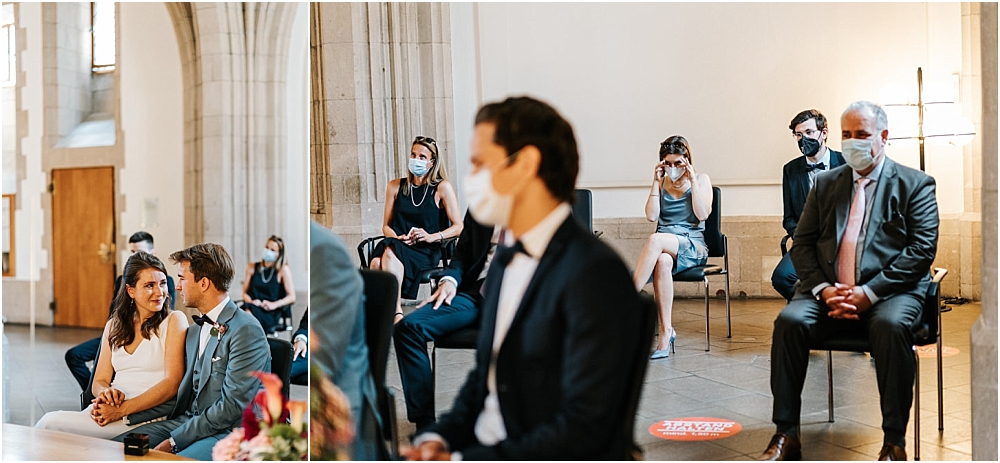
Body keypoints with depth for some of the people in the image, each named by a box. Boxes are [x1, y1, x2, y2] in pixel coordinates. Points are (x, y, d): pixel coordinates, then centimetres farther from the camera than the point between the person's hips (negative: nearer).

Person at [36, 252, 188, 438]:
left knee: (51, 423, -21)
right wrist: (105, 393, -10)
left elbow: (172, 384, -8)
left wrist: (123, 409, -17)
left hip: (147, 414, -4)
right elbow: (100, 381, 16)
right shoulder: (114, 325, 18)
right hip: (111, 408, 5)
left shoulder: (174, 321, 1)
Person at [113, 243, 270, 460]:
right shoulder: (195, 330, 17)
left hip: (229, 433, -8)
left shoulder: (247, 331, -13)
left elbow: (232, 407, -18)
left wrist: (174, 441, -16)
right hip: (188, 422, 8)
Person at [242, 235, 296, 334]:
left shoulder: (283, 269, 4)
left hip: (271, 314, -3)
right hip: (253, 308, 3)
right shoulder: (252, 267, 16)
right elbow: (245, 293, 15)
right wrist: (251, 302, -8)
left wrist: (274, 304, -16)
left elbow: (292, 297, 0)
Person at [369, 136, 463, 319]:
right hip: (397, 246, 3)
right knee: (376, 262, -35)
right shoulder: (395, 186, 17)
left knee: (390, 254, -37)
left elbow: (458, 227, 2)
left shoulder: (442, 188, 6)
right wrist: (397, 237, -4)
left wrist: (432, 237, -14)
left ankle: (396, 310, -34)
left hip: (426, 252, -3)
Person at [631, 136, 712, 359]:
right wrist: (656, 182, 0)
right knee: (662, 261, -39)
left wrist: (692, 180, -9)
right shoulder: (662, 183, 16)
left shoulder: (701, 180, 8)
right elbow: (651, 216, 2)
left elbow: (702, 214, -8)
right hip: (664, 247, 2)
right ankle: (666, 332, -40)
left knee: (656, 240, -37)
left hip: (693, 246, -2)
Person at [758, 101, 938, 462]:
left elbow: (923, 248, -5)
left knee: (890, 325, -36)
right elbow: (802, 243, 11)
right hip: (829, 292, 3)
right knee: (789, 321, -26)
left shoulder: (914, 184, 6)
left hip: (889, 292, -3)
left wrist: (869, 292, -16)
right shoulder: (825, 184, 17)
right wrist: (823, 289, -8)